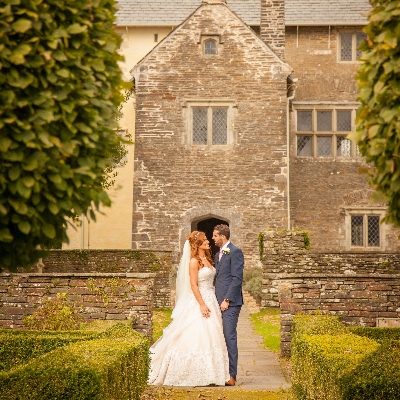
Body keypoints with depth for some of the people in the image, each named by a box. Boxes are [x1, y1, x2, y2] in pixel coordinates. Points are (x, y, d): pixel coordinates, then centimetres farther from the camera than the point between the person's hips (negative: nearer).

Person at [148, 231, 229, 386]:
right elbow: (193, 285, -15)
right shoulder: (194, 261, -10)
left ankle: (208, 374, 13)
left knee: (210, 337, 8)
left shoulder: (207, 259, 14)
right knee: (198, 337, -7)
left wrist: (211, 303, 11)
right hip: (199, 302, -8)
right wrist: (202, 305, -20)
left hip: (211, 301, 9)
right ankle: (197, 375, -1)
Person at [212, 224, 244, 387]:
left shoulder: (235, 252, -7)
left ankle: (231, 375, -6)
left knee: (229, 337, -9)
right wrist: (215, 300, 13)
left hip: (230, 302, -8)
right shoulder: (218, 254, 20)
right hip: (219, 302, 8)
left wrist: (227, 300, -17)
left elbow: (237, 278, -14)